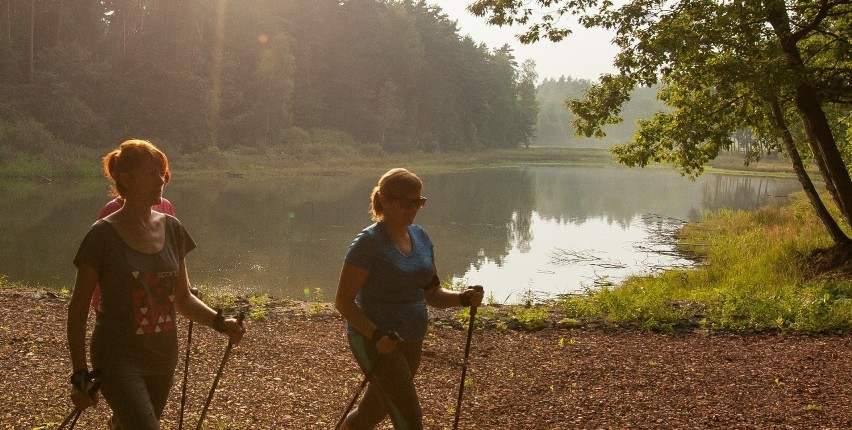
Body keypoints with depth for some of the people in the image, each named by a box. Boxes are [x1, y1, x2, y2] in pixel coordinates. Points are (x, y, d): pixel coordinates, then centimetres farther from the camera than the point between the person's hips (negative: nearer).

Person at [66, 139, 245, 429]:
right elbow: (78, 311, -7)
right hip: (119, 360, -5)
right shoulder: (104, 235, -12)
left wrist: (220, 323, -5)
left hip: (162, 360, 5)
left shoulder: (172, 230, 3)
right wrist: (80, 375, -10)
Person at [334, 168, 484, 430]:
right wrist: (376, 335, -30)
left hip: (411, 342, 7)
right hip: (374, 341, -7)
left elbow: (432, 295, 10)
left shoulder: (420, 237, 6)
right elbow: (343, 302, -16)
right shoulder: (369, 243, -15)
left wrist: (464, 298, -10)